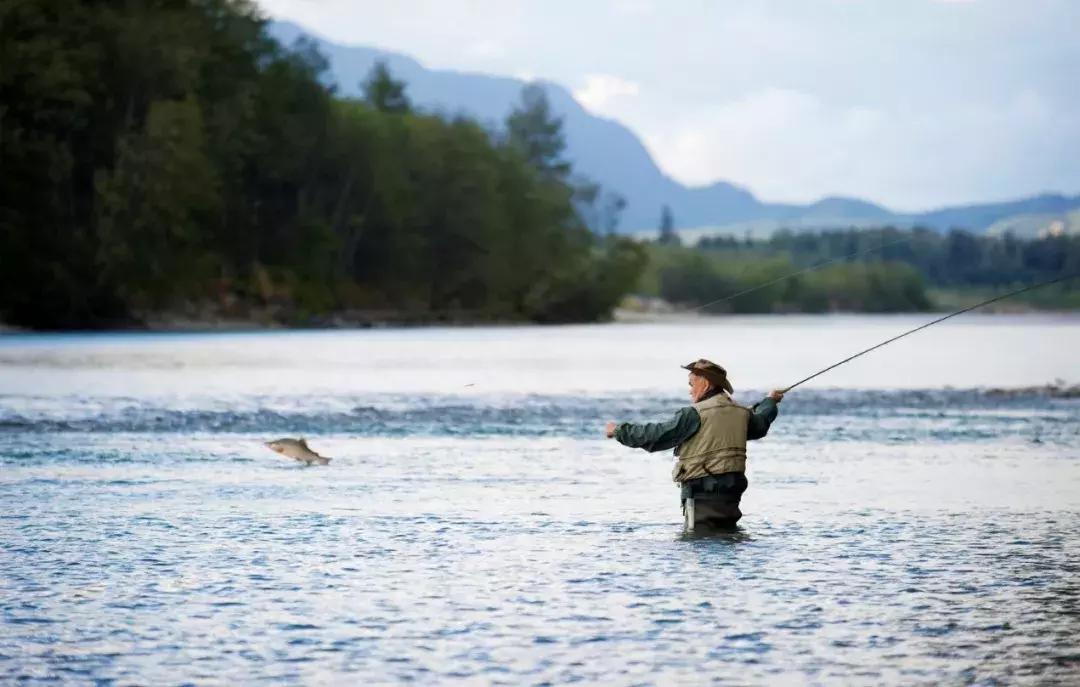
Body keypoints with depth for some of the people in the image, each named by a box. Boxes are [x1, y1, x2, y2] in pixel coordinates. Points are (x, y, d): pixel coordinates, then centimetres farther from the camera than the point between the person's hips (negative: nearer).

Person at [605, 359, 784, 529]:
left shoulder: (696, 414, -13)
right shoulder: (740, 413, 11)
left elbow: (656, 436, -12)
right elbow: (759, 424, 35)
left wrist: (619, 430, 1)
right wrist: (770, 402, 57)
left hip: (703, 498, -8)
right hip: (731, 497, 8)